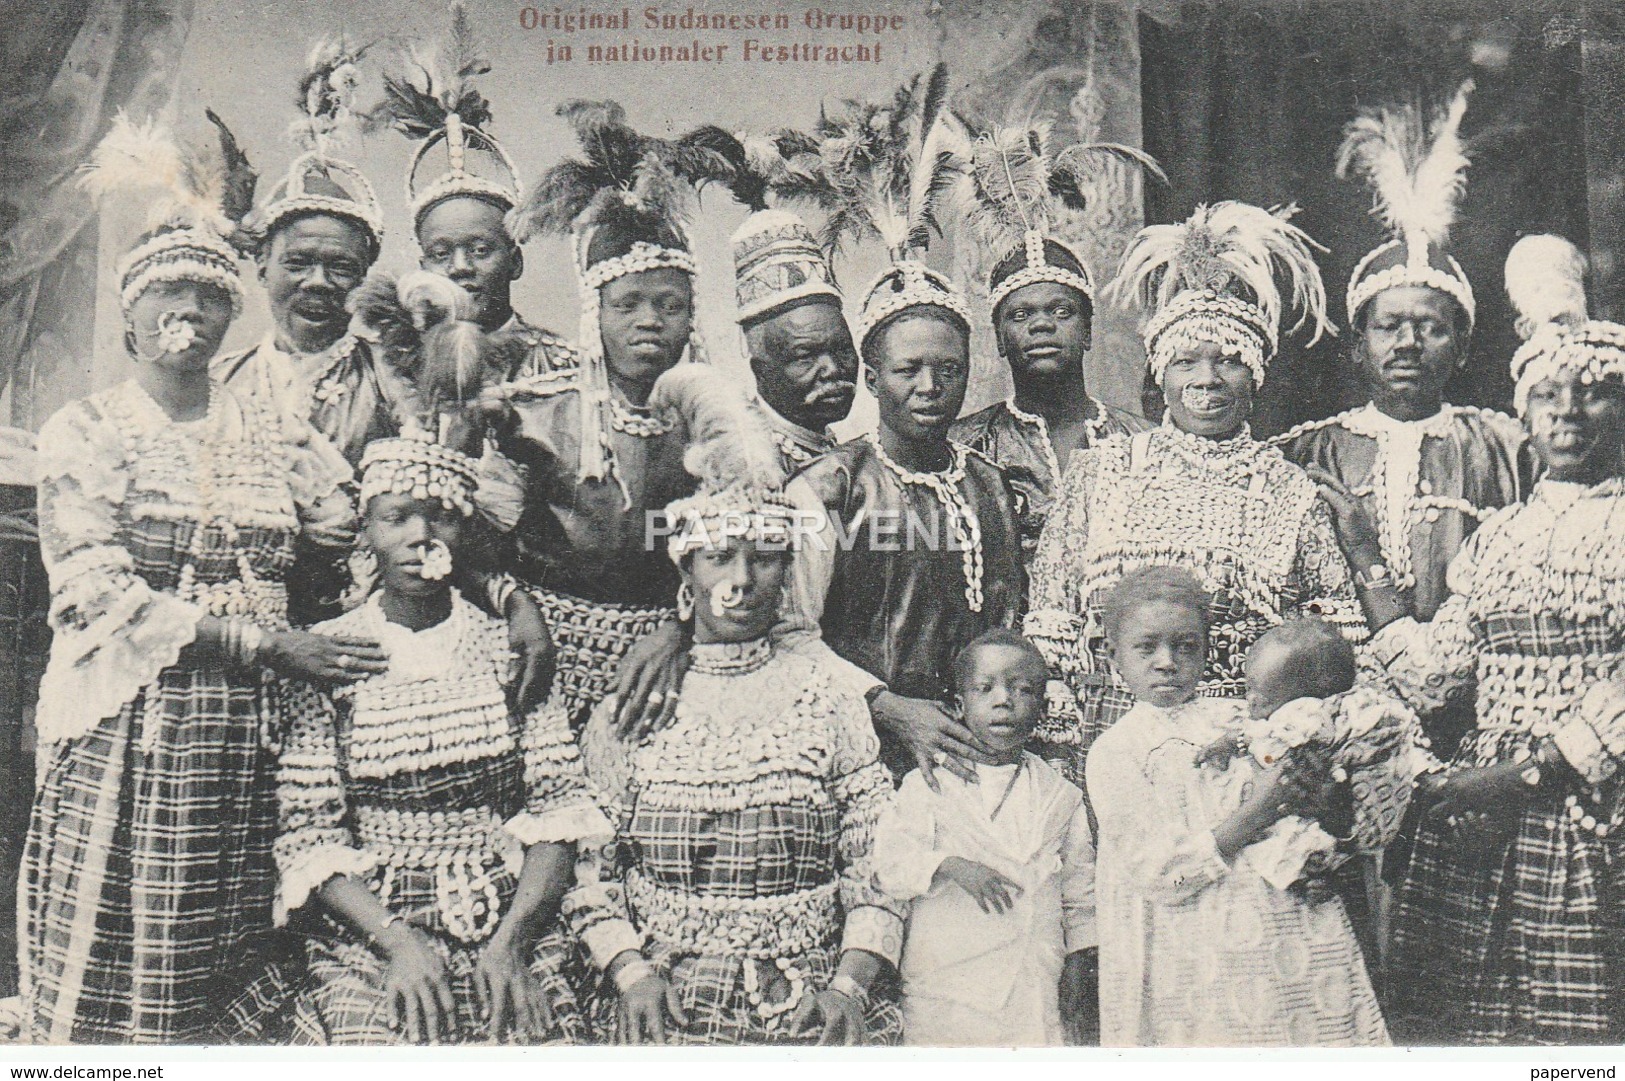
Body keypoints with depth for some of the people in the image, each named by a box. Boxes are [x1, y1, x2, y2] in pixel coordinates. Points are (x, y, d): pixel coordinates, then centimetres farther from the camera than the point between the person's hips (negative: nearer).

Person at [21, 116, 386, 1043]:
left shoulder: (267, 433, 14)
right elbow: (96, 596, -8)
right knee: (105, 990, -3)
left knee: (221, 989, 3)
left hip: (244, 748, 3)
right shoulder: (87, 430, 4)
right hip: (121, 741, -3)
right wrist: (262, 641, -14)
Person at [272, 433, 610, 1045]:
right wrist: (396, 943, -15)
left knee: (530, 1039, -22)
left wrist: (510, 940, -12)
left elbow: (558, 804, 2)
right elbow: (307, 831, -2)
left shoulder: (507, 647, 6)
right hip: (367, 930, -1)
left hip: (510, 924, 1)